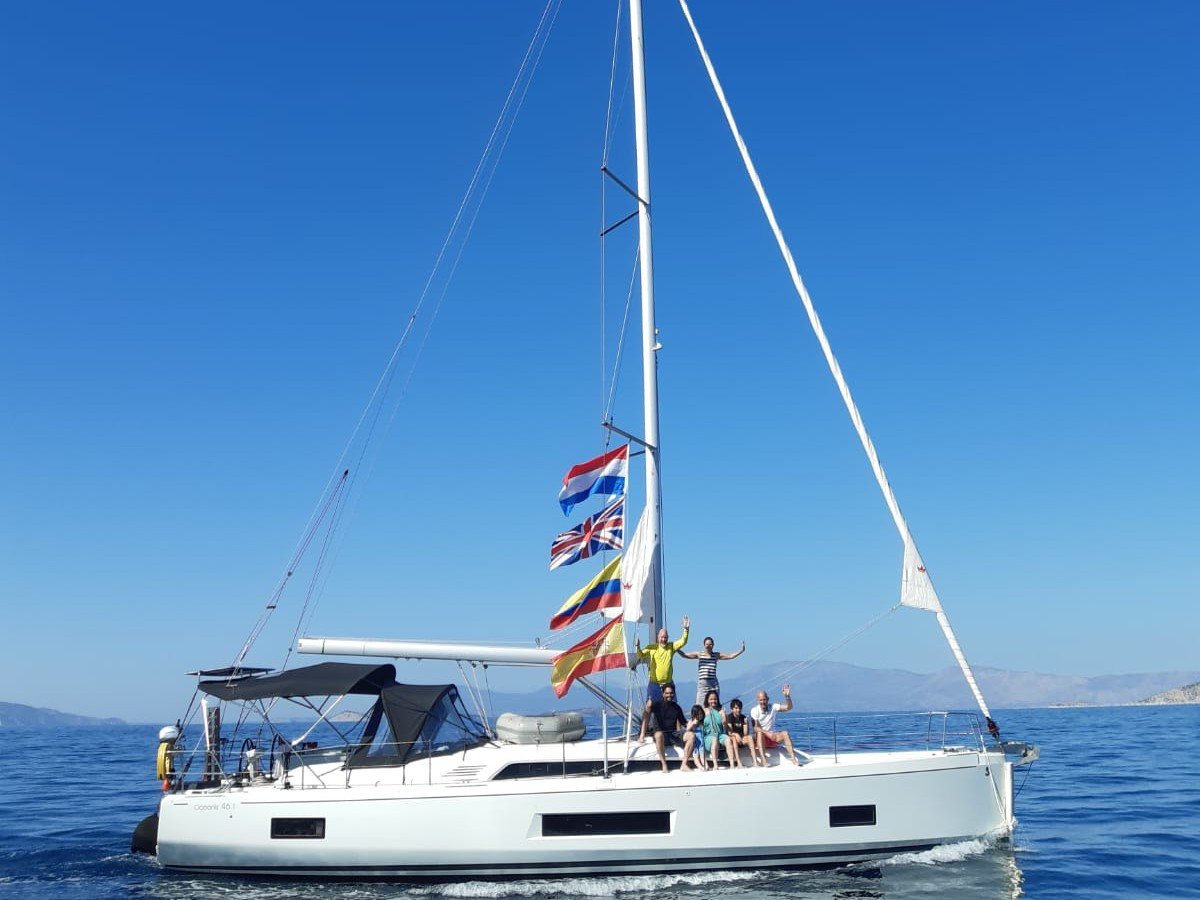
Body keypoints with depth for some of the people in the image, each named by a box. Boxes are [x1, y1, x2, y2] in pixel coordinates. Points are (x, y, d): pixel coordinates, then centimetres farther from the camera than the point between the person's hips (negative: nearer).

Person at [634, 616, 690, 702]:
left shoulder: (671, 647, 3)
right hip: (654, 684, -1)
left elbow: (683, 642, -7)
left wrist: (685, 629, -20)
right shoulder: (652, 648, 1)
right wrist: (637, 647, -24)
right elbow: (640, 655, -5)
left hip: (668, 684, 1)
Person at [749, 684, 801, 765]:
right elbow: (756, 728, -17)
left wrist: (787, 696, -28)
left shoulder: (772, 707, -2)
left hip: (772, 735, 3)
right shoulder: (754, 711, -10)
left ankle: (793, 760, -29)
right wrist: (767, 733, -31)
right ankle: (764, 761, -46)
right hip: (760, 738, -3)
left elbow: (788, 707, -11)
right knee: (759, 733, -36)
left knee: (785, 733, -23)